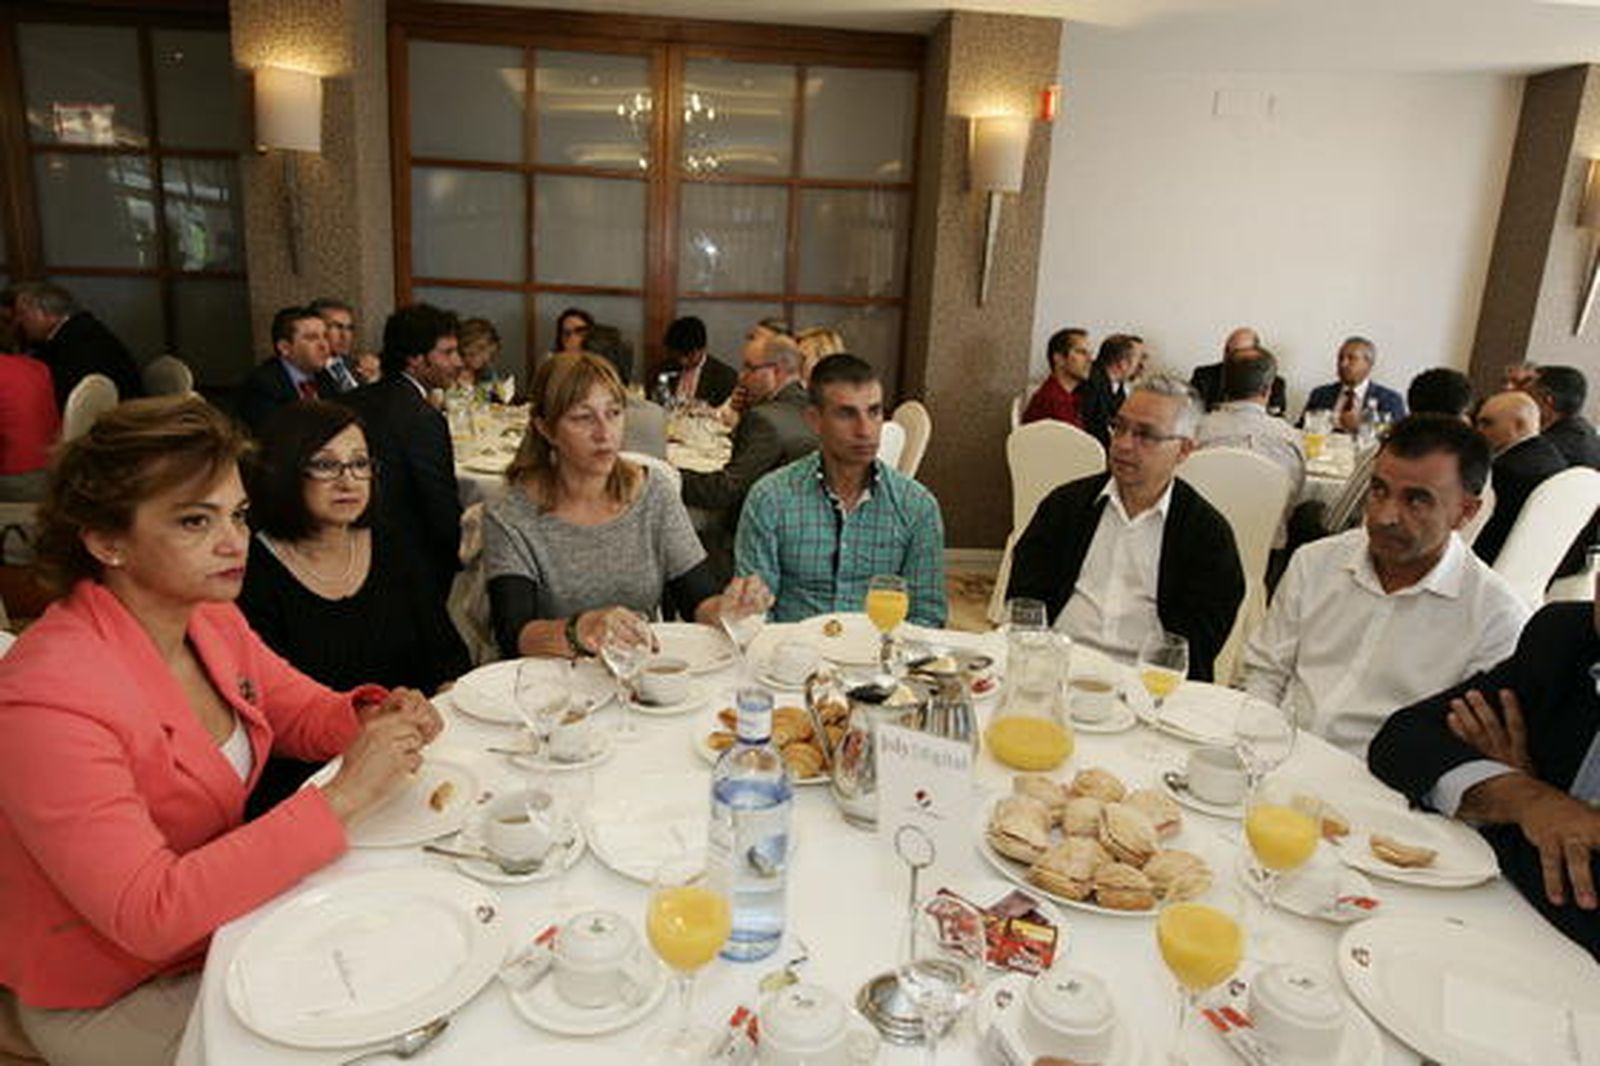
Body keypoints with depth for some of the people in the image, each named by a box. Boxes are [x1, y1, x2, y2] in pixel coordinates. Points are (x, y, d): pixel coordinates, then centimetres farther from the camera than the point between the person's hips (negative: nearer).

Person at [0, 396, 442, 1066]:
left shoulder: (213, 622, -5)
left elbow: (303, 714, 9)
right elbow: (148, 914, -31)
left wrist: (374, 718, -15)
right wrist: (342, 798, -34)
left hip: (225, 917, 7)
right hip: (114, 999, -6)